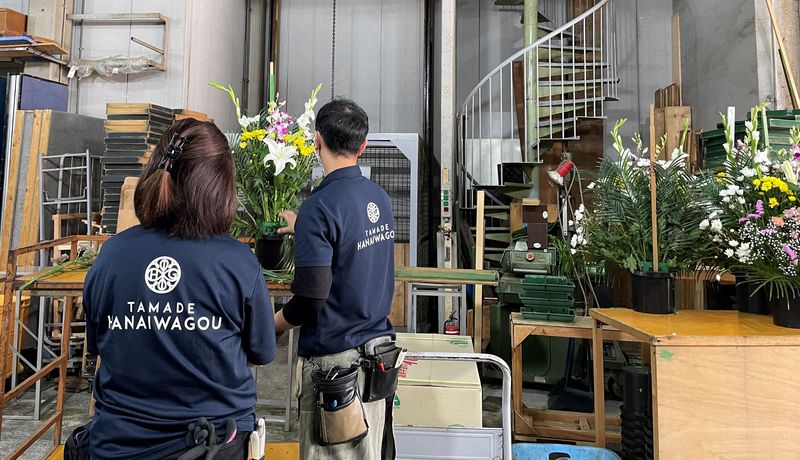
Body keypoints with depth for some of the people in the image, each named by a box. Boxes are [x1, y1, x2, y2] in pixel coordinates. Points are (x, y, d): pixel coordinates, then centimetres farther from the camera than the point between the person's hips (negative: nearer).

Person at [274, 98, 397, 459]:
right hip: (378, 344, 7)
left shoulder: (320, 206, -19)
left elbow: (310, 298, -21)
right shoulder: (380, 197, 3)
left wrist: (268, 327, -3)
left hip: (335, 355, -7)